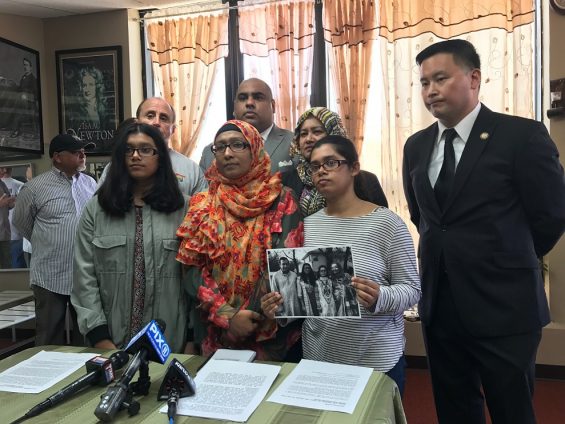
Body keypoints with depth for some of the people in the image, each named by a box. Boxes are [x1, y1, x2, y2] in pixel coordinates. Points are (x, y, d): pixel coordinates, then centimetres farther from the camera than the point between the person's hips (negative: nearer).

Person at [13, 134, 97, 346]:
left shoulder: (91, 184, 6)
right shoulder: (35, 187, -7)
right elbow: (21, 222, 6)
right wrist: (46, 245, 12)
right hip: (50, 277, -3)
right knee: (50, 340, 9)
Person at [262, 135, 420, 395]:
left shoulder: (386, 222, -10)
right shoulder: (308, 224, 3)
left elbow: (411, 288, -8)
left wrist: (379, 298, -27)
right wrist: (281, 305, -10)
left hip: (377, 360, -3)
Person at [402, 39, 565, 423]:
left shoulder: (523, 136, -10)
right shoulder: (417, 146, 7)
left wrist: (507, 263, 5)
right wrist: (452, 257, 12)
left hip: (502, 304, -5)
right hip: (439, 303, 5)